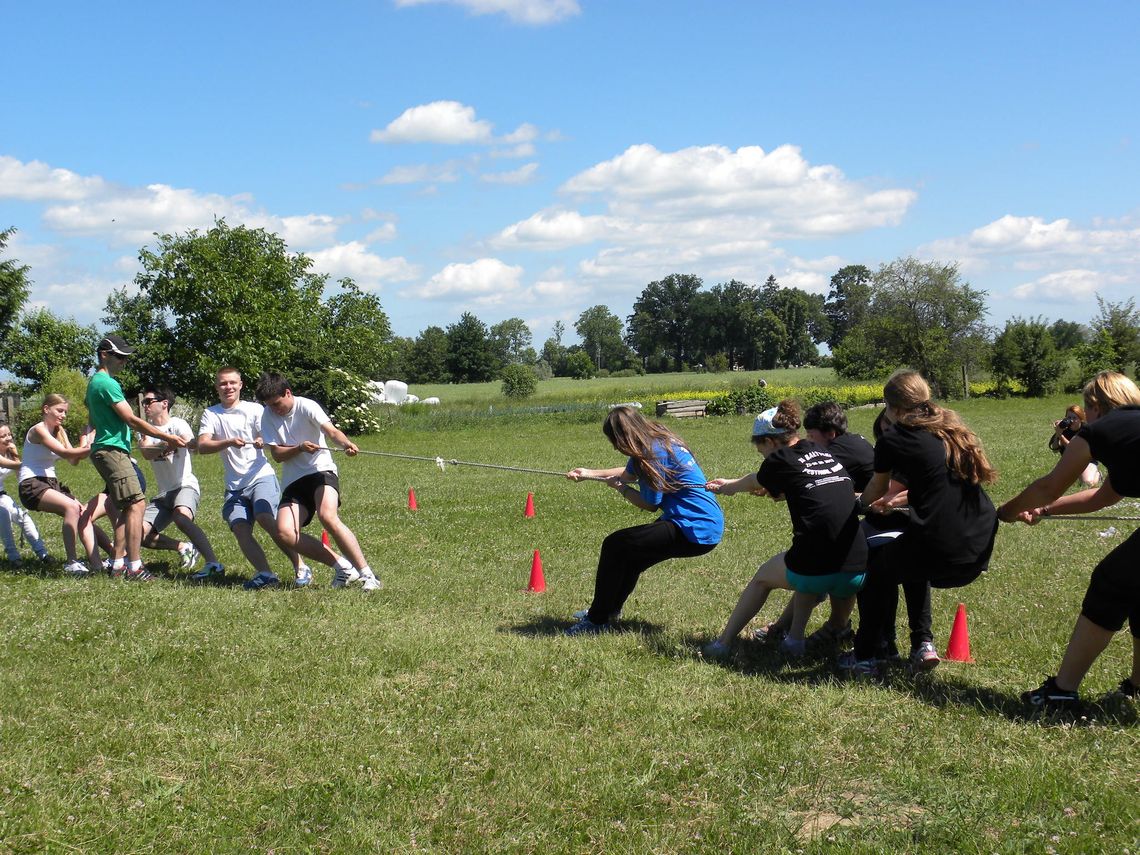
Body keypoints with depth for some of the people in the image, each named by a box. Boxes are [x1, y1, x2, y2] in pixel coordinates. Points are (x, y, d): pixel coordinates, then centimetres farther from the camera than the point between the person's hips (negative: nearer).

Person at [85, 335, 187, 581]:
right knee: (136, 504, -15)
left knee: (128, 508, 12)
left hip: (105, 451, 11)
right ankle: (134, 568, -20)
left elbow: (93, 420, 28)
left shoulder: (94, 382, 19)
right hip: (112, 450, -11)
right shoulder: (107, 383, -13)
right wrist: (167, 437, -14)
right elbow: (131, 420, -17)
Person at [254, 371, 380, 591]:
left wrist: (346, 443, -45)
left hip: (321, 471, -5)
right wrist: (299, 448, -18)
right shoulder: (268, 416, 7)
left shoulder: (306, 406, -6)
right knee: (284, 531, -19)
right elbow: (277, 454, 2)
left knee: (328, 516, -32)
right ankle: (342, 567, -9)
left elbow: (331, 430, -22)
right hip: (293, 481, 5)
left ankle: (367, 575, -26)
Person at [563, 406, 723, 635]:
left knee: (614, 545, -6)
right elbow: (629, 472, 26)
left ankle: (597, 620, 3)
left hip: (696, 531, -10)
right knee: (631, 552, 26)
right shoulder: (660, 439, 10)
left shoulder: (654, 453, -18)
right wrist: (589, 474, 28)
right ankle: (610, 609, 45)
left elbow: (650, 504, -12)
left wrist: (620, 488, 2)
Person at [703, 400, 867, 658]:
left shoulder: (781, 461, 0)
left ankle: (723, 642, 34)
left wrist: (727, 486, 44)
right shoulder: (822, 451, 16)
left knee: (763, 577, 26)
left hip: (813, 571, -4)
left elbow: (753, 482, 23)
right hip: (856, 570, 4)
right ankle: (795, 636, 28)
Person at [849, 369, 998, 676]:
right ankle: (922, 642, 28)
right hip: (980, 552, 6)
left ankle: (867, 655, 24)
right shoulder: (952, 429, 15)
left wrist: (861, 501, 39)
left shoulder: (892, 441, -1)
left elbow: (875, 492, 18)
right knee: (910, 562, 35)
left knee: (878, 568, 25)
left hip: (937, 551, -6)